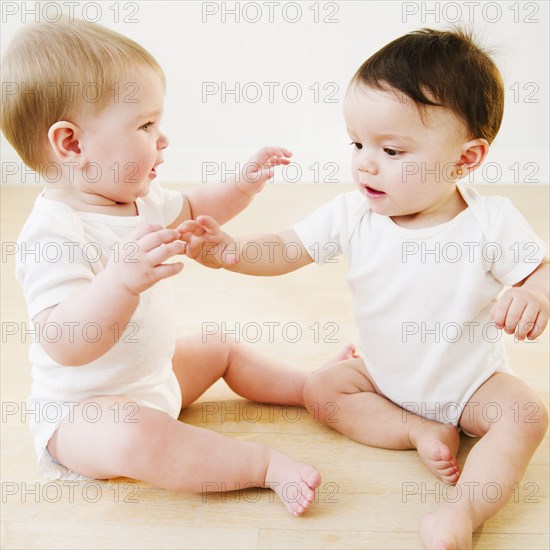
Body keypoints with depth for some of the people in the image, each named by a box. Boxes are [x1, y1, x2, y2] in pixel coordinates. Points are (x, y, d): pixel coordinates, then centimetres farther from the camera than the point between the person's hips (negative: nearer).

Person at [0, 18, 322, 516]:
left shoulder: (139, 198, 0)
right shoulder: (54, 233, -32)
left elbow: (192, 208, 21)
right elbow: (64, 344, -42)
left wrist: (245, 183, 6)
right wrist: (121, 278, -57)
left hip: (153, 378, 10)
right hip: (80, 412, -9)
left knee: (224, 349, 18)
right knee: (132, 439, -38)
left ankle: (312, 389, 30)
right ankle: (266, 464, -28)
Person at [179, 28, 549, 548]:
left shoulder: (492, 222, -21)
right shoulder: (353, 215, -15)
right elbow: (286, 249, -11)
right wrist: (229, 251, -31)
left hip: (471, 383, -3)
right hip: (383, 377, 3)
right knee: (321, 389, -12)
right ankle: (424, 432, -13)